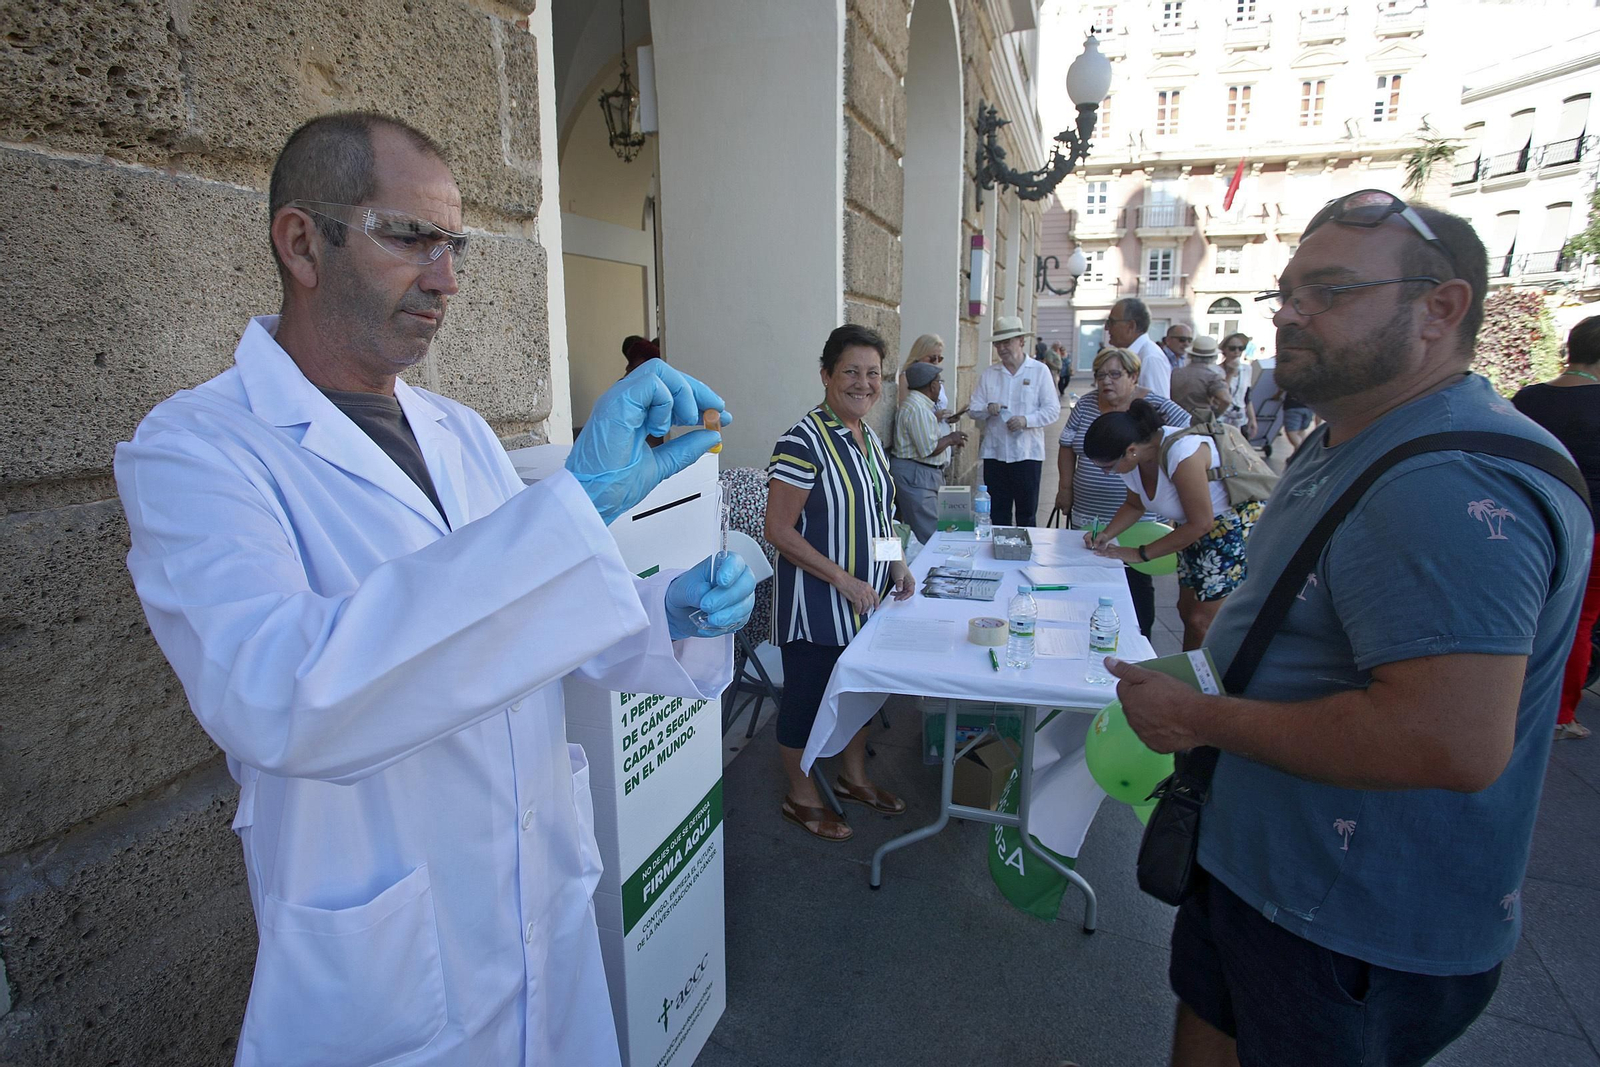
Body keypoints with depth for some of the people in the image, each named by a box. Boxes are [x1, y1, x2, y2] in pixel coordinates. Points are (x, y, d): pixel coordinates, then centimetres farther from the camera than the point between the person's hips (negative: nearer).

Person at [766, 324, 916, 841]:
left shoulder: (868, 436, 7)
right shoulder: (804, 441, -20)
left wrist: (895, 563, 6)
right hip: (816, 604, -8)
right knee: (808, 696, 8)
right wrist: (843, 579, -22)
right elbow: (779, 530, -22)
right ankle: (801, 797, 29)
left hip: (866, 599, 8)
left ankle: (854, 777, 43)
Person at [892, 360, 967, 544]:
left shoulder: (917, 403, 15)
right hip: (915, 475, -11)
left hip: (917, 475, 11)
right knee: (927, 536, -8)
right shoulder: (918, 408, -18)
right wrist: (950, 438, -6)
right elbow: (929, 450, -21)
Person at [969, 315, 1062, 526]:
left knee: (1027, 514, 4)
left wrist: (1026, 420, -18)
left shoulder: (1040, 371, 2)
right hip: (994, 453, 2)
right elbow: (974, 409, 9)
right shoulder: (988, 373, 10)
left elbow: (1053, 410, -2)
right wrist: (987, 410, -13)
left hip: (1028, 453, -2)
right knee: (998, 514, 8)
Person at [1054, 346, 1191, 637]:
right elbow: (1067, 446, 13)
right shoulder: (1085, 405, 6)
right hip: (1086, 518, 4)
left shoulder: (1155, 406, -8)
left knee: (1136, 586, 7)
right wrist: (1065, 487, 5)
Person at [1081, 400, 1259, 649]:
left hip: (1237, 527, -8)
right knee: (1187, 611, 12)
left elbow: (1201, 523, -26)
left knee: (1203, 622, -7)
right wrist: (1105, 535, -5)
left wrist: (1141, 554, -19)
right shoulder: (1133, 460, -8)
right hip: (1196, 535, 8)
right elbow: (1135, 504, 12)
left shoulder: (1180, 452, -33)